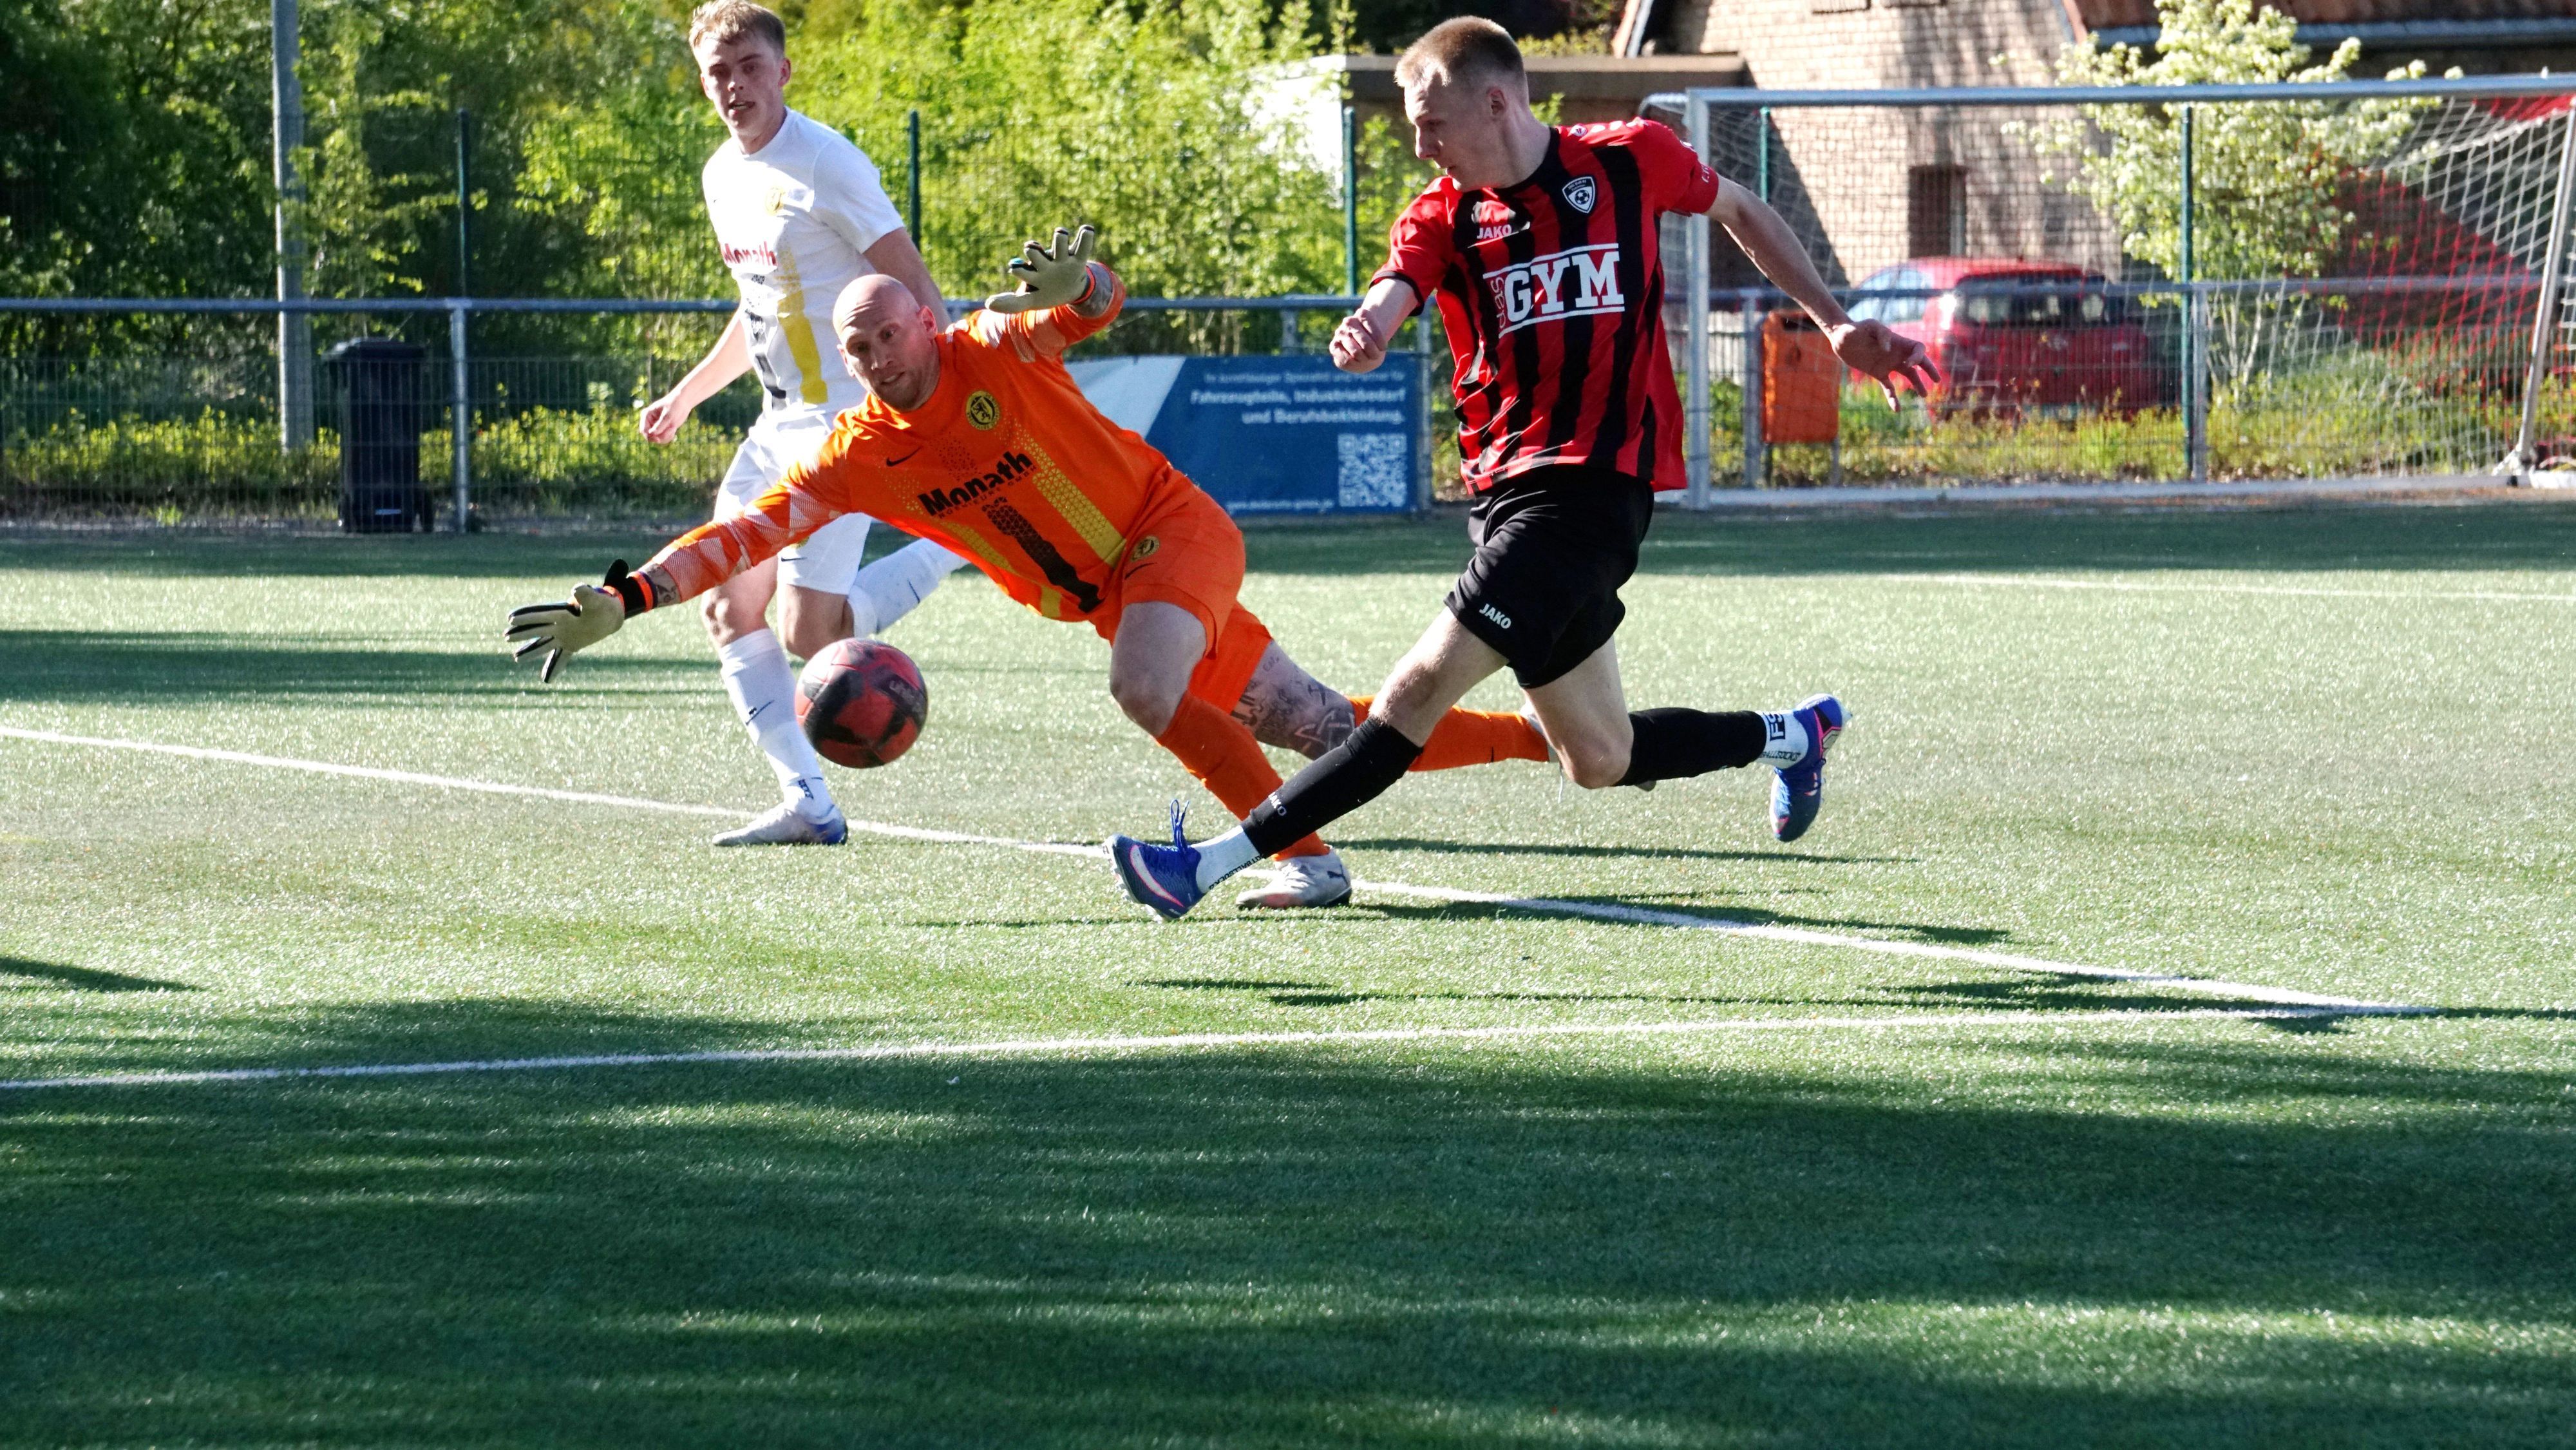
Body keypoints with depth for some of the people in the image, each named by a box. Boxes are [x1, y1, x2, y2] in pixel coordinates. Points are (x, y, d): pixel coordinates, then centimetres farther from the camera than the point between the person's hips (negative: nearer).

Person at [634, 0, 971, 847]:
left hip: (846, 420, -9)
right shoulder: (723, 177, 10)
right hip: (779, 424, 9)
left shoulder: (826, 167, -16)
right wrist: (688, 395, 26)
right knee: (728, 610, 2)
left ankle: (959, 545, 7)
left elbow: (914, 290, -16)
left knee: (807, 635, -12)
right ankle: (807, 805, 4)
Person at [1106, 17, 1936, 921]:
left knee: (1418, 694, -17)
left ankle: (1214, 862, -19)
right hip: (1505, 491, 5)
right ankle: (1793, 735, 37)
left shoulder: (1630, 161, -1)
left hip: (1593, 489, -5)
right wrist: (1363, 334, -39)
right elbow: (1388, 301, -14)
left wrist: (1832, 322, 17)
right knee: (1601, 762, 13)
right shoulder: (1443, 216, 5)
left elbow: (1738, 211, 18)